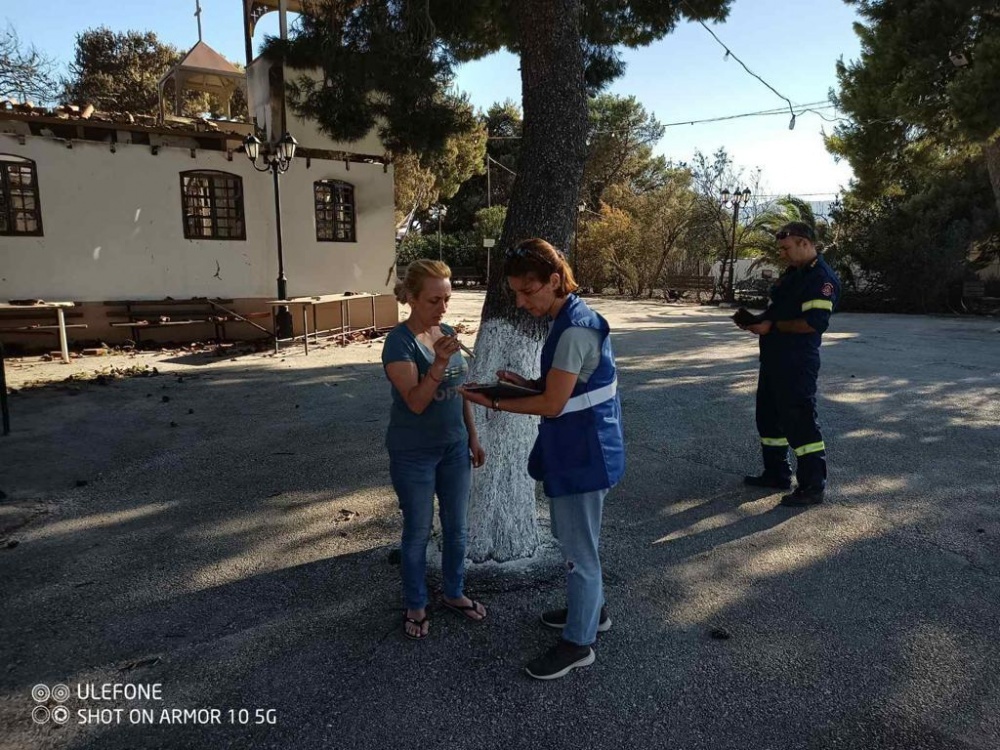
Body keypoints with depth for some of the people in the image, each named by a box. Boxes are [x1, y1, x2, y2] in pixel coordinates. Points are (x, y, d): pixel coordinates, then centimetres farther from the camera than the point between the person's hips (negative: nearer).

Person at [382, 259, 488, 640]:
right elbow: (415, 402, -25)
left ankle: (454, 593, 36)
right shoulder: (400, 341, -18)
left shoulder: (447, 333, 2)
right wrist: (438, 363, -38)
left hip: (454, 447, 6)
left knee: (457, 526, 16)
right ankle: (416, 606, 28)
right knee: (418, 531, 9)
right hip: (414, 453, -6)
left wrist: (473, 437, 11)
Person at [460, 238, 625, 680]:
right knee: (572, 537, 25)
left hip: (583, 455, -10)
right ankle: (591, 609, 45)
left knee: (578, 548, 5)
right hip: (575, 450, 10)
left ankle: (578, 642, 23)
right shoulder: (567, 320, 7)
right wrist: (522, 382, 0)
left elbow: (552, 404, -23)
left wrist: (494, 403, -14)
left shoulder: (575, 329, -24)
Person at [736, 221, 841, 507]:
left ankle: (813, 486, 4)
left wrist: (772, 326, -19)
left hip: (798, 362, -10)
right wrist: (755, 320, 5)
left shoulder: (822, 278, -15)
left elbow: (814, 322, -25)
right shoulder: (792, 274, 16)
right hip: (774, 358, 10)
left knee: (799, 419, -6)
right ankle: (777, 473, 31)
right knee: (769, 416, 17)